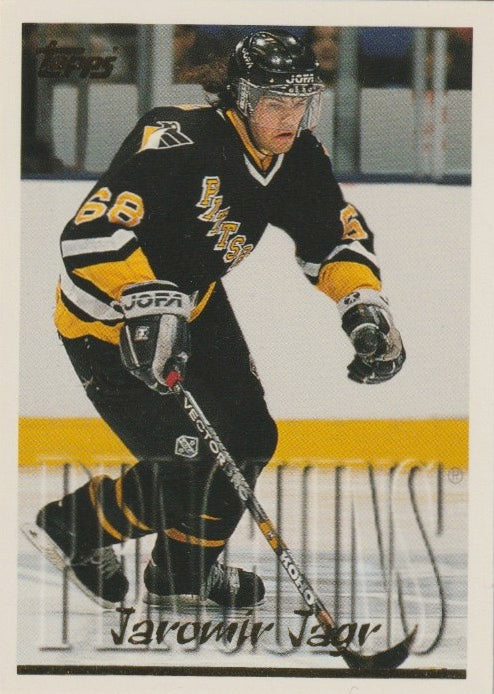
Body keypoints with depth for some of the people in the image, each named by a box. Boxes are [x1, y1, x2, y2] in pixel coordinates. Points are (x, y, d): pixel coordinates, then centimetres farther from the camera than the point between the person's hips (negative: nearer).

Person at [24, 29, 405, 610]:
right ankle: (73, 529, 13)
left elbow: (334, 233, 5)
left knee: (249, 440, 12)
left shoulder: (297, 158, -8)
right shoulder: (179, 145, -33)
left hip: (192, 306, 9)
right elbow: (91, 234, -40)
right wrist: (146, 304, -51)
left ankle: (185, 570, 33)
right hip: (105, 321, -9)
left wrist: (365, 305, -12)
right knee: (190, 467, -13)